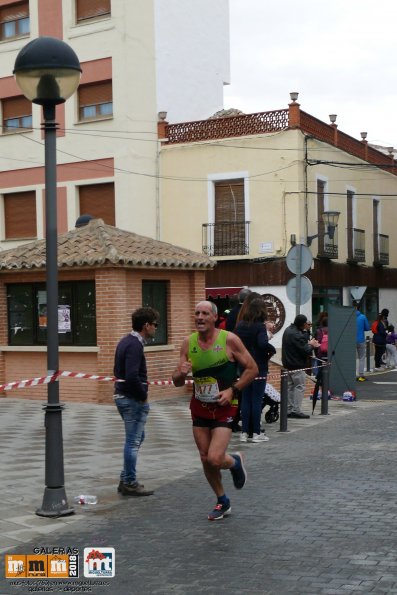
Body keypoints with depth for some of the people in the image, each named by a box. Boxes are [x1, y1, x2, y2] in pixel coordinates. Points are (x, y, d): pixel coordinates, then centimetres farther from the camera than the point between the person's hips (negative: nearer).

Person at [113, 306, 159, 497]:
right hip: (132, 399, -10)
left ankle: (126, 479, 24)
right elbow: (132, 376, -29)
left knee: (137, 437, 20)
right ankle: (130, 484, 8)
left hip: (122, 395, 10)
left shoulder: (125, 342, 12)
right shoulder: (135, 345, -19)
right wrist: (143, 395, -14)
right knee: (133, 441, -1)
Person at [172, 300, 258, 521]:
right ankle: (223, 502, 30)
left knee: (215, 459, -16)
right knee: (205, 459, 10)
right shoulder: (188, 343, 1)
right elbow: (177, 382, 5)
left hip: (224, 408, -5)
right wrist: (181, 373, -18)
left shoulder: (229, 339, -11)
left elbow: (252, 368, -5)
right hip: (199, 407, 5)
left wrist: (233, 390, -15)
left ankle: (235, 462, 20)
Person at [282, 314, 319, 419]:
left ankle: (289, 410, 16)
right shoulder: (297, 335, -22)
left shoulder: (288, 330, 8)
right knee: (300, 387, -3)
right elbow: (305, 351, -20)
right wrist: (311, 345, -1)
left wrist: (308, 343, 8)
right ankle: (296, 410, -4)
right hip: (297, 366, -10)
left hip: (288, 364, 10)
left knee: (290, 387, 13)